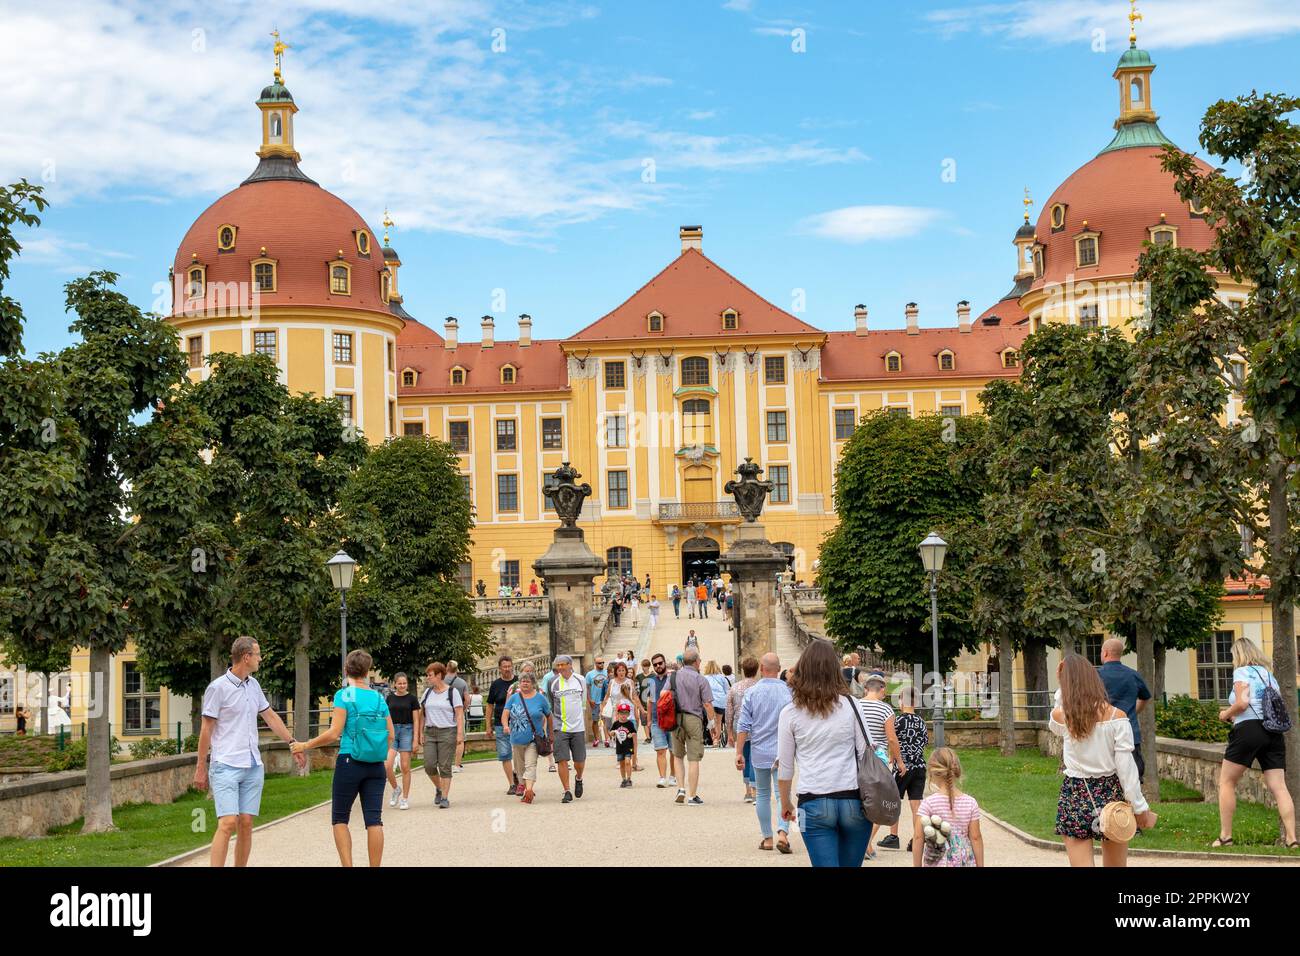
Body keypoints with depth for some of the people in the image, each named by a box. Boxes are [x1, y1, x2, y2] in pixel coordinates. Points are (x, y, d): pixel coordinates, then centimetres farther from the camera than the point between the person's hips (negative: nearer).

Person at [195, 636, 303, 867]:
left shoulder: (253, 685, 11)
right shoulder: (218, 688, -8)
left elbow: (270, 716, 22)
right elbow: (206, 730, -6)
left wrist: (292, 743, 21)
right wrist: (200, 768, -4)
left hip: (253, 767, 6)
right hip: (226, 767, -6)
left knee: (246, 825, 4)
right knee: (227, 824, -15)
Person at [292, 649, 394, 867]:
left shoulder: (344, 695, -6)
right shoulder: (379, 698, 7)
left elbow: (334, 733, -12)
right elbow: (390, 736, 9)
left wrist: (306, 745, -1)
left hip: (350, 762, -4)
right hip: (376, 767, 4)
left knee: (340, 818, 8)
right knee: (374, 819, 3)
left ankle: (347, 865, -4)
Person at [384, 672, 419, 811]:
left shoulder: (411, 698, 0)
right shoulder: (390, 698, 7)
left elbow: (416, 720, 0)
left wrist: (415, 739, -6)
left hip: (406, 731, -2)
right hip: (392, 731, 2)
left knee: (405, 767, 0)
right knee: (387, 765, -12)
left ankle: (405, 798, 10)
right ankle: (395, 790, 12)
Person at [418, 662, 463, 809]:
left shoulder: (452, 692, -2)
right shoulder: (427, 692, 11)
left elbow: (460, 714, -5)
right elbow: (422, 713, 14)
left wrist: (460, 733, -13)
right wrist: (420, 732, 7)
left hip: (447, 732, -4)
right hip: (430, 732, 4)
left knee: (445, 767, -4)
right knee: (429, 765, -4)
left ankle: (445, 797, 2)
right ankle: (438, 788, 22)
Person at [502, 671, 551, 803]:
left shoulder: (540, 698, 2)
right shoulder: (513, 698, 7)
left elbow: (549, 716, 8)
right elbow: (505, 714, -2)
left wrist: (550, 735, 9)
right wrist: (505, 725, -23)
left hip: (533, 739, -3)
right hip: (516, 739, 3)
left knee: (530, 765, -15)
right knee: (519, 766, 14)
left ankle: (528, 790, -27)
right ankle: (522, 784, 32)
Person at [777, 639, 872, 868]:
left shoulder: (790, 713, 1)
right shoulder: (850, 706, 1)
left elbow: (785, 767, 6)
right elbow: (866, 753, 2)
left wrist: (785, 803, 20)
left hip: (815, 804, -1)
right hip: (853, 800, 1)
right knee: (851, 864, 14)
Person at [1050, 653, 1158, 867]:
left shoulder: (1060, 715, -3)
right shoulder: (1116, 716, -8)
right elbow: (1126, 766, -10)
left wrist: (1062, 685, 18)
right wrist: (1140, 808, -5)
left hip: (1075, 796, 0)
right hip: (1111, 793, 0)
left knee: (1081, 863, 0)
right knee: (1115, 864, 15)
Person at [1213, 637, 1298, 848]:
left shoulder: (1242, 672, 0)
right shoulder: (1269, 675, 20)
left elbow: (1242, 703, -13)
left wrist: (1226, 713, 7)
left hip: (1249, 729, -6)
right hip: (1274, 732, 6)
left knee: (1226, 782, 6)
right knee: (1278, 787, -1)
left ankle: (1225, 836, 3)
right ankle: (1291, 838, -12)